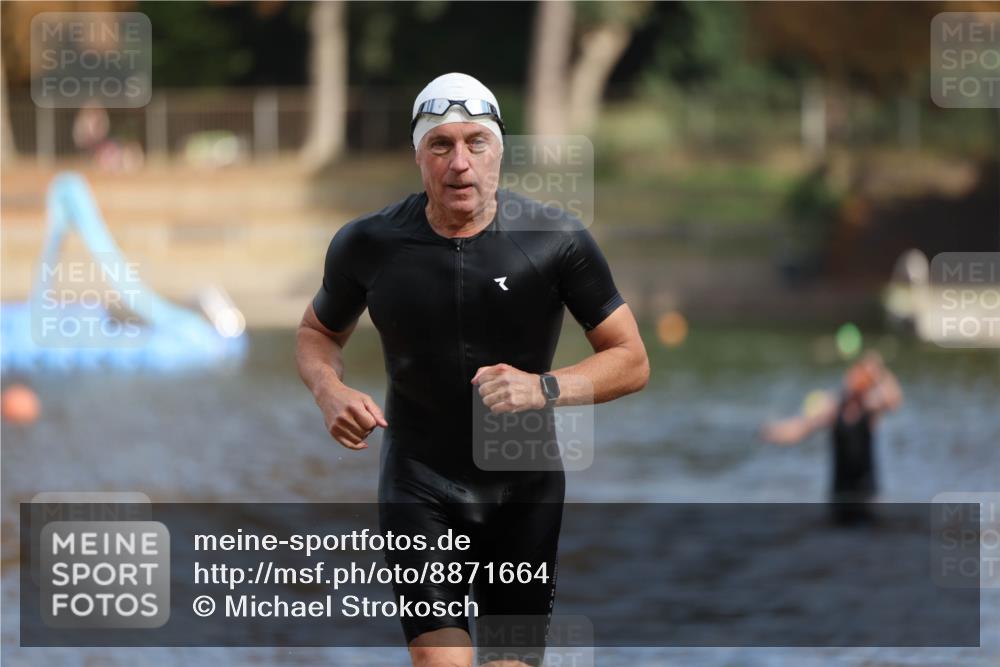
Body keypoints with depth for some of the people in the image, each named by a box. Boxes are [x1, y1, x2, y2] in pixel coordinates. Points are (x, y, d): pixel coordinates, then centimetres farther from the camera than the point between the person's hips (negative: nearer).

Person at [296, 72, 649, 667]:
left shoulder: (558, 240, -8)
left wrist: (544, 388, -21)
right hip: (419, 487, -1)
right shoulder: (369, 245, -5)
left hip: (525, 490, 1)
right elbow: (318, 334, 14)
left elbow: (632, 362, -3)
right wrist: (330, 391, -9)